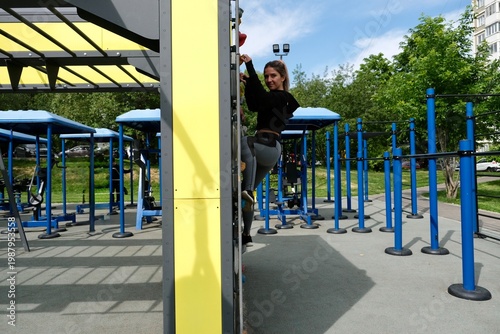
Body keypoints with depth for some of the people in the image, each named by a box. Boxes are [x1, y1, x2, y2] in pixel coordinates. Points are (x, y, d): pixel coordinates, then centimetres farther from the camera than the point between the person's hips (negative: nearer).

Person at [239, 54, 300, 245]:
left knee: (243, 142, -35)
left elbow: (260, 96, -23)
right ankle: (246, 235, 16)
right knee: (247, 192, 8)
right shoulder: (273, 99, 23)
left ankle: (247, 190, -37)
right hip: (266, 150, 9)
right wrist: (247, 83, -8)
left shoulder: (282, 98, -4)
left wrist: (249, 65, -22)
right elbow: (253, 106, 6)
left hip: (269, 147, -9)